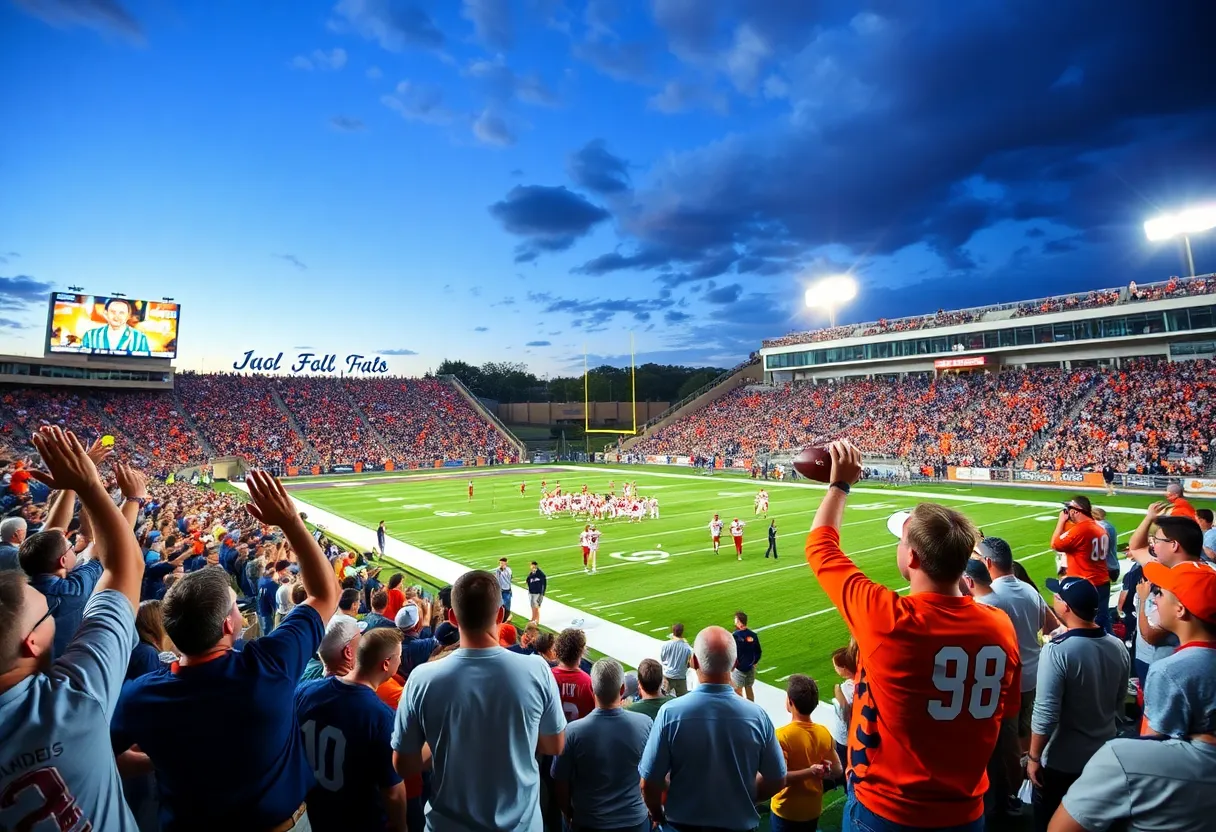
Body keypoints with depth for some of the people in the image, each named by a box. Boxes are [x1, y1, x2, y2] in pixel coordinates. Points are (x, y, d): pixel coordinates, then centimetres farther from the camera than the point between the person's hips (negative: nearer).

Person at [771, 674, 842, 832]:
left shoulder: (782, 735, -24)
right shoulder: (824, 733, -8)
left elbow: (779, 778, -30)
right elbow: (838, 770, 3)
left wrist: (810, 772, -26)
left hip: (786, 812, -5)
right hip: (813, 810, 5)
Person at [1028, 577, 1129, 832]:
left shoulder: (1057, 650, -26)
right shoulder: (1118, 647, -5)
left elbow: (1045, 715, -24)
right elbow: (1119, 704, 9)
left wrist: (1034, 757, -12)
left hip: (1060, 761, -6)